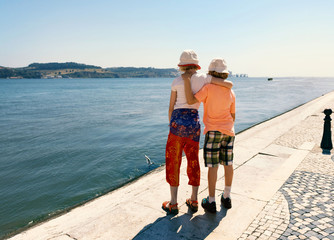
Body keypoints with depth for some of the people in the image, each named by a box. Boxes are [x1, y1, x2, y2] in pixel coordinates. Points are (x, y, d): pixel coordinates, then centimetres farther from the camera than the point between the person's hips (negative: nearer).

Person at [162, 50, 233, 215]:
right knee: (193, 161, 15)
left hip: (178, 121, -2)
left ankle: (173, 204, 11)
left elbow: (171, 107, 3)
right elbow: (229, 84, -1)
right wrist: (223, 87, 23)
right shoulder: (203, 78, 2)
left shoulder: (176, 82, -1)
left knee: (173, 161, 7)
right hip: (194, 122, 3)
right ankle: (194, 201, 22)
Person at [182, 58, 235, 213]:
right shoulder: (231, 92, 5)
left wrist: (187, 81, -15)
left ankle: (211, 202, 7)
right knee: (228, 163, 12)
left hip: (213, 131, -5)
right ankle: (226, 198, 24)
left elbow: (191, 101, -20)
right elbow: (233, 115, 11)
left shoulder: (208, 88, -12)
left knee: (213, 165, -1)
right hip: (228, 131, 5)